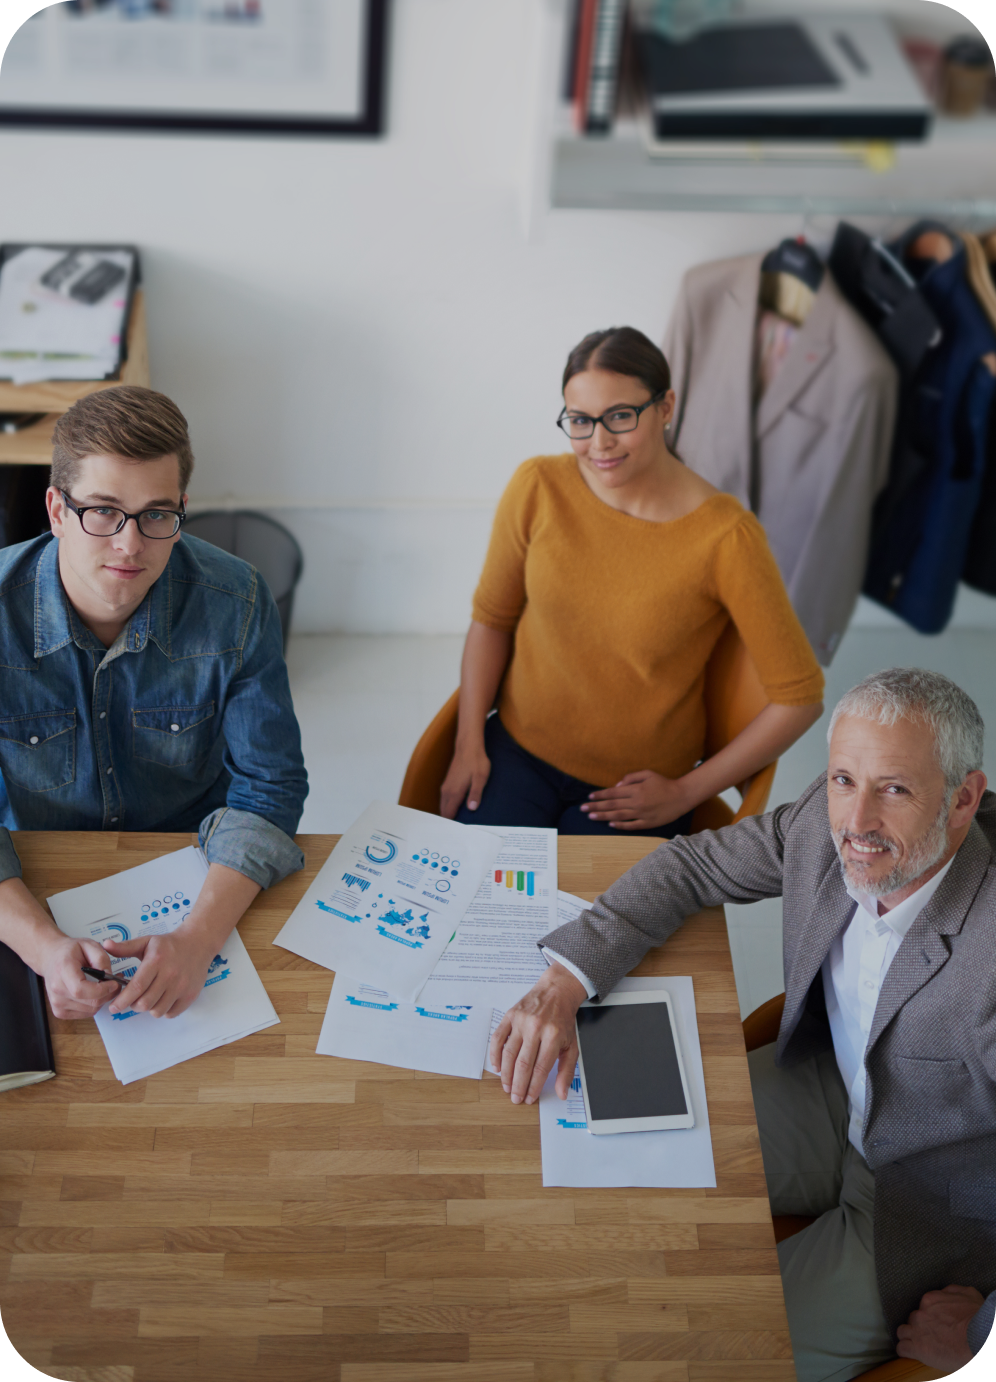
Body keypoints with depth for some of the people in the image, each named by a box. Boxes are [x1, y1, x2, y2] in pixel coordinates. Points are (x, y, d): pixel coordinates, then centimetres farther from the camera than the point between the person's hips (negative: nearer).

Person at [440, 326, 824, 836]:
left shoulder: (725, 536, -20)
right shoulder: (537, 487, -10)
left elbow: (799, 696, -13)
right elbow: (492, 619, 4)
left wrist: (686, 793, -9)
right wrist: (469, 745, -4)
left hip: (636, 788, -2)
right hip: (517, 750, 2)